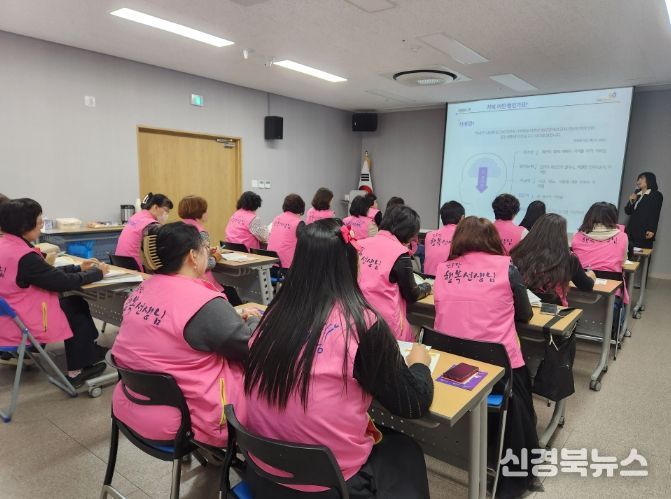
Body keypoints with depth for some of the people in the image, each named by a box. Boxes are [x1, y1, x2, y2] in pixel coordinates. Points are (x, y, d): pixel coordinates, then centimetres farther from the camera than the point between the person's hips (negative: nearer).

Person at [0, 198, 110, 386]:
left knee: (77, 303, 16)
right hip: (22, 325, -9)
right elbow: (63, 282, -20)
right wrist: (98, 272, -6)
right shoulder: (24, 257, -28)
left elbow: (47, 274, 9)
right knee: (77, 312, 12)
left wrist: (79, 268, 9)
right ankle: (76, 372, 23)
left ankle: (91, 352, 29)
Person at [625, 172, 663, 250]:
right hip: (632, 231, 5)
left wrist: (652, 230, -16)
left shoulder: (656, 195, 2)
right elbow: (628, 211, 17)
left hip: (644, 232, -5)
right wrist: (631, 201, -1)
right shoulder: (636, 194, 18)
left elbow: (655, 215, -7)